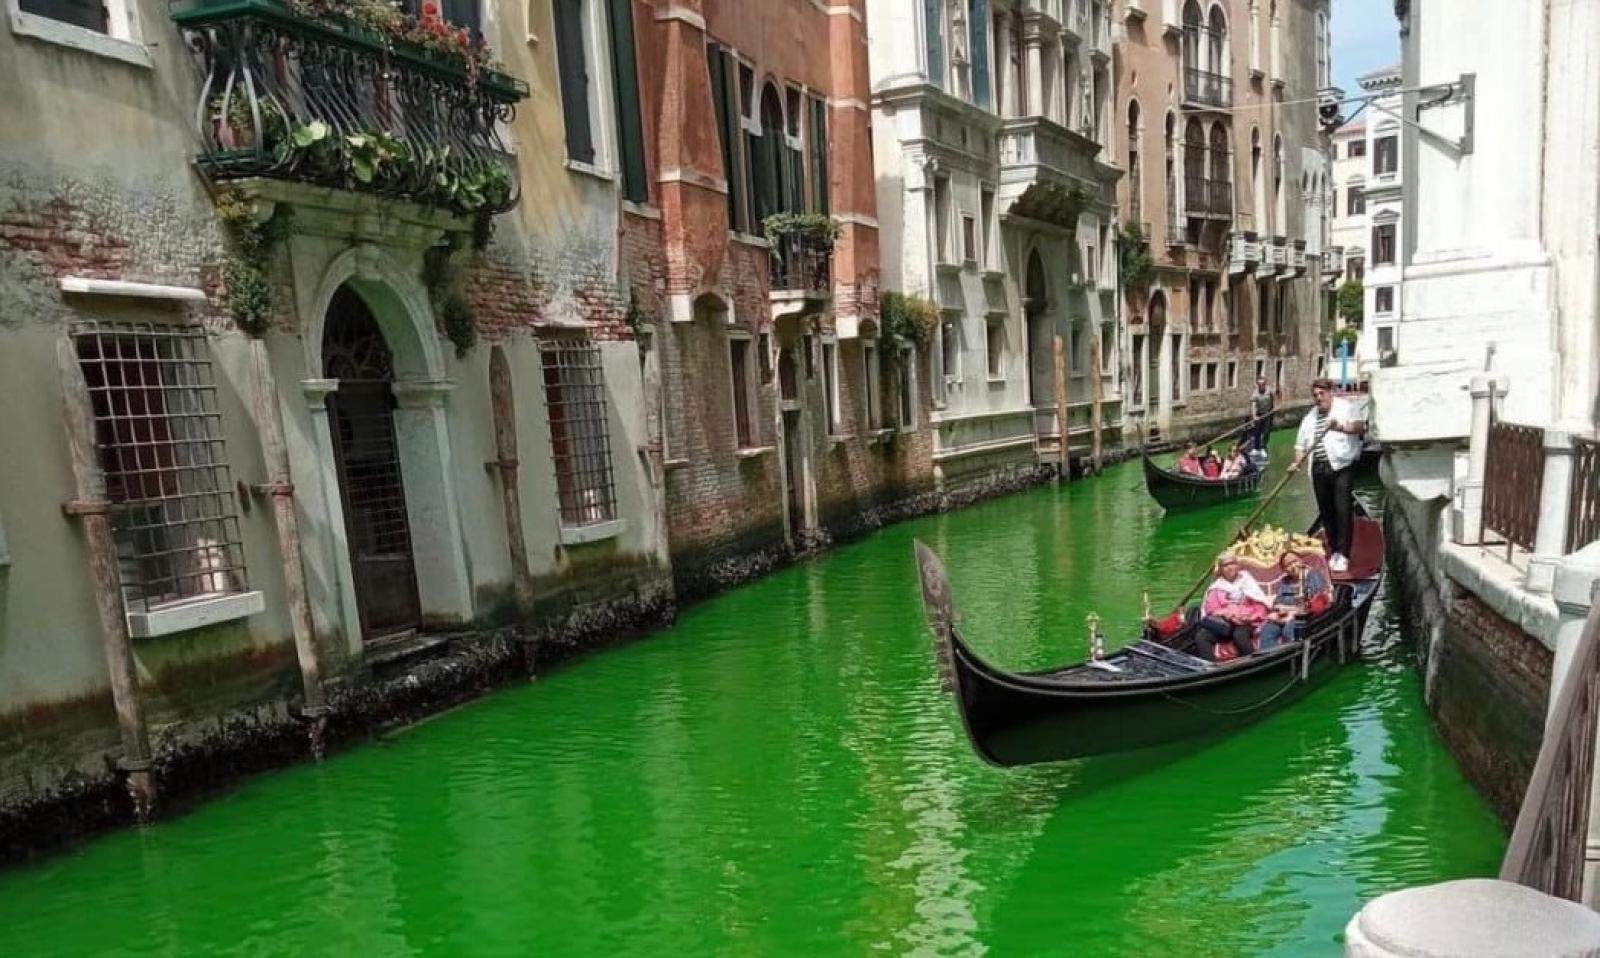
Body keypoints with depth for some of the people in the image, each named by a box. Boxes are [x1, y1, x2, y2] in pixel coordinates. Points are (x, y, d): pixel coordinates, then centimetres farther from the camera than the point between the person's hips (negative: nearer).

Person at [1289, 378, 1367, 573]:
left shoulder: (1344, 407, 2)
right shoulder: (1309, 418, 18)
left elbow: (1360, 426, -13)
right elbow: (1301, 444, 18)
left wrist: (1341, 427, -31)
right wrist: (1297, 462, 1)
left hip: (1342, 467, -5)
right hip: (1319, 469, 5)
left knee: (1343, 510, -8)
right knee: (1326, 511, 8)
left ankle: (1343, 555, -6)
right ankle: (1334, 551, 19)